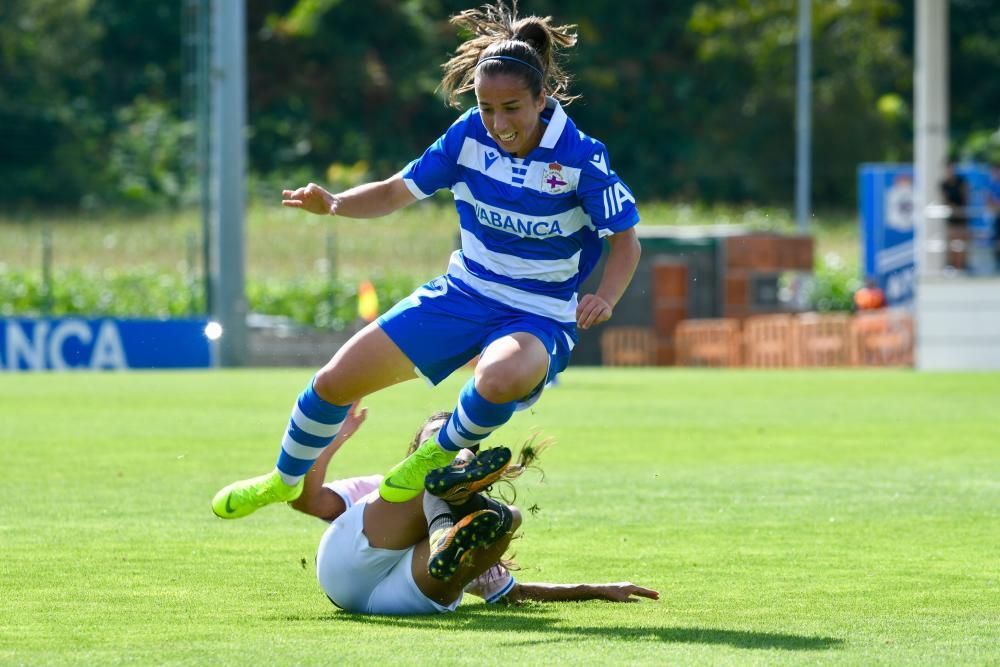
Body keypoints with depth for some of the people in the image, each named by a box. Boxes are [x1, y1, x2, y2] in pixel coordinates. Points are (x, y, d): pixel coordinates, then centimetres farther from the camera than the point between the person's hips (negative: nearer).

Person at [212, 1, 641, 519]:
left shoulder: (580, 157, -20)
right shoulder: (469, 135, -8)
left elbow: (626, 241, -11)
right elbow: (398, 191, 3)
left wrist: (604, 298, -31)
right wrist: (333, 204, -15)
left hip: (539, 317, -5)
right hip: (462, 295, 5)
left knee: (502, 378, -43)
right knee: (337, 379, 0)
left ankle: (442, 453, -9)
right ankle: (286, 480, 31)